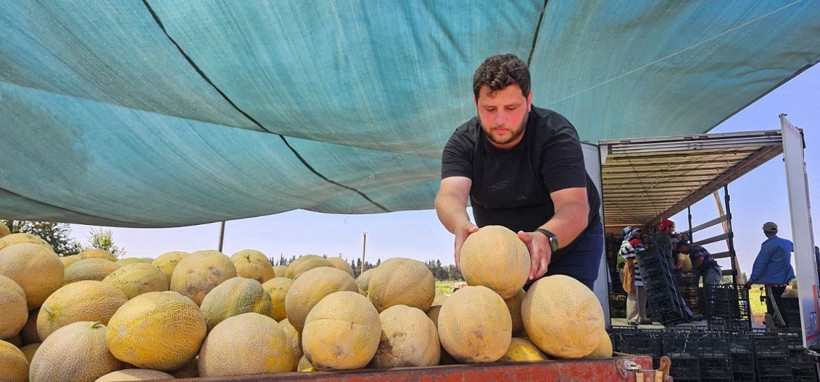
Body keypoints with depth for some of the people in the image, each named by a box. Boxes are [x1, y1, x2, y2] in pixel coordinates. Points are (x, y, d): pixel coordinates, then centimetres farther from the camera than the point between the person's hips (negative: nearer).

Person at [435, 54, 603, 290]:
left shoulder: (556, 135, -24)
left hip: (569, 239, -2)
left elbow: (575, 208, -36)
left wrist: (545, 237, -59)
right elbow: (449, 195, -32)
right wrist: (462, 226, -56)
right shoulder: (463, 142, -15)